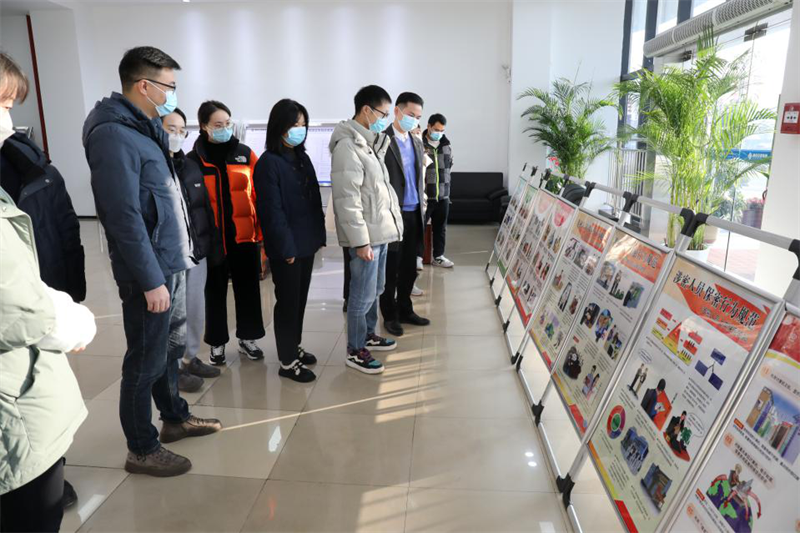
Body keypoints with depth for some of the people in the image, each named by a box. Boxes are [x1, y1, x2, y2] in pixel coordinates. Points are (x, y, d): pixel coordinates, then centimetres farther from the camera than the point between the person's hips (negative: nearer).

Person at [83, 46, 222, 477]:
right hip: (149, 271, -9)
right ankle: (142, 450, 20)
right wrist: (151, 279, -20)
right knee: (146, 360, 4)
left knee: (171, 347, 21)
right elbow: (125, 218, -22)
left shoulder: (146, 127, 12)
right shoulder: (114, 135, -17)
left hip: (171, 263, 9)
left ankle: (175, 418, 39)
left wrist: (172, 264, 13)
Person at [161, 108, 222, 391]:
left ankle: (190, 358, 32)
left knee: (196, 310, 15)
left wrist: (214, 244, 12)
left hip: (197, 252, 7)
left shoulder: (190, 166, 13)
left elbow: (207, 208, 15)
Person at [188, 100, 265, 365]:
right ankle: (217, 342, 26)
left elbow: (258, 194, 3)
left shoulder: (245, 154, 3)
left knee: (248, 287, 10)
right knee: (215, 291, 10)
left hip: (244, 234, 2)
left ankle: (247, 338, 28)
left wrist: (262, 229, 0)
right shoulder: (195, 159, -2)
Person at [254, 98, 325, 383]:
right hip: (286, 246, -7)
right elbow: (272, 210, -15)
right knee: (288, 301, 1)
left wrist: (318, 235, 8)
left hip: (306, 241, 7)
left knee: (301, 298, 16)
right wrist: (286, 246, -16)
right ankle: (288, 362, 13)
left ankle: (295, 347, 31)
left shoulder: (302, 157, 11)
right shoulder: (268, 162, -12)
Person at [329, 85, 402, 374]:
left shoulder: (369, 142, 13)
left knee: (375, 290, 20)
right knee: (363, 295, 0)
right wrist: (361, 240, -22)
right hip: (366, 235, -10)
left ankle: (368, 334, 37)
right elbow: (347, 200, -21)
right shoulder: (347, 145, -17)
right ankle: (355, 351, 14)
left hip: (381, 230, 10)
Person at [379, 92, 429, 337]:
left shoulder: (416, 142, 13)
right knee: (391, 269, 5)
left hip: (414, 214, 7)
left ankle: (405, 310, 29)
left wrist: (422, 207, 15)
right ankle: (390, 315, 18)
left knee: (409, 267, 15)